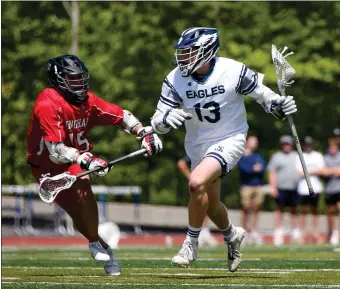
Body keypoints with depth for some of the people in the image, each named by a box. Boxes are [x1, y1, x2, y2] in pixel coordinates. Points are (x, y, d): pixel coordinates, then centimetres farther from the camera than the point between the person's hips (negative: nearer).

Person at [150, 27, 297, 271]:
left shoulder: (233, 72, -19)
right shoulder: (175, 80, -11)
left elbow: (262, 93, -5)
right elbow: (157, 122, -9)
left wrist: (279, 105, -26)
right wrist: (167, 118, -32)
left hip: (229, 140, -5)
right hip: (197, 147, 5)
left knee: (197, 182, -28)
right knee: (210, 204, 19)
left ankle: (191, 244, -9)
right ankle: (232, 235, 52)